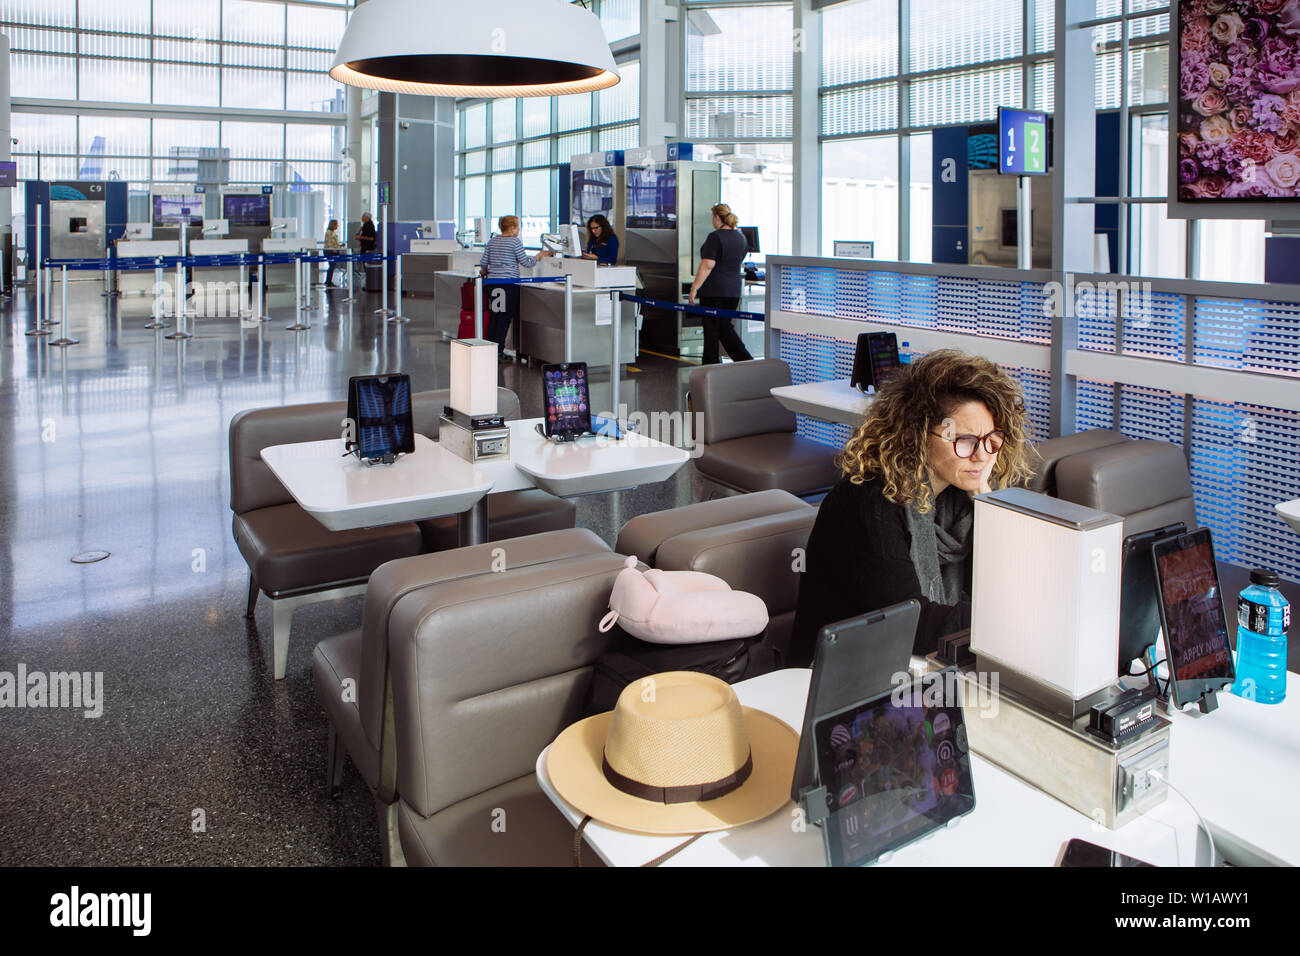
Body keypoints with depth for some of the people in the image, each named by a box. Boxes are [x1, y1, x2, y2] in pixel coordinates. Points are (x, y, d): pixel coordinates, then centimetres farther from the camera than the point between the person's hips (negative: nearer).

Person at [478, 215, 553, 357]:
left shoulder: (492, 241, 10)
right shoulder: (515, 242, -7)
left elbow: (483, 264, 11)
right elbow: (526, 262, -7)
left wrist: (484, 273, 32)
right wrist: (540, 255, 8)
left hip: (492, 282, 6)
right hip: (509, 283, -6)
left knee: (494, 316, 12)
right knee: (505, 317, -1)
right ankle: (498, 349, -3)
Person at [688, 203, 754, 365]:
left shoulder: (715, 237, -13)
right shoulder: (742, 238, 10)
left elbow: (707, 265, -20)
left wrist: (694, 288, -19)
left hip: (713, 290, -7)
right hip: (734, 289, 7)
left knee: (711, 328, 1)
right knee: (725, 327, 14)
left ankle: (711, 366, 6)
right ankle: (745, 360, 4)